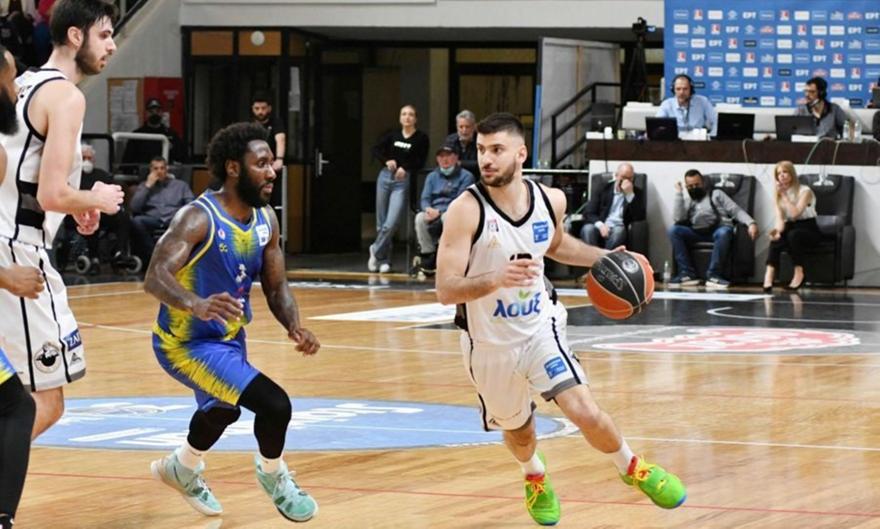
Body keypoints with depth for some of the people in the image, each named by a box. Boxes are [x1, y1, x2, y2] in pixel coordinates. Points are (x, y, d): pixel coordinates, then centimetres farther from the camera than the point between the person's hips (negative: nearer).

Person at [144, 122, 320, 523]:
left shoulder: (265, 220, -3)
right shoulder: (198, 218, -27)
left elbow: (276, 287, 4)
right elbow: (154, 277, -39)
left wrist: (294, 327, -17)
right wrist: (196, 304, -59)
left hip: (229, 336, 9)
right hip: (187, 342, -9)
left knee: (223, 409, 34)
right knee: (275, 404, -20)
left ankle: (182, 469, 63)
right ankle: (273, 476, 10)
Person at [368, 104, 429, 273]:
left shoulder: (421, 138, -1)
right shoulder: (393, 135, 11)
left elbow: (420, 162, -4)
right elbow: (376, 149, 7)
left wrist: (405, 169, -19)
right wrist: (386, 161, -10)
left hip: (403, 181, -4)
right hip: (385, 176, 4)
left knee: (391, 224, -14)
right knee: (381, 223, 7)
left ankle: (376, 250, 7)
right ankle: (383, 260, 18)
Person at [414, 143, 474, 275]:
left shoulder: (466, 176, 4)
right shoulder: (432, 176, 20)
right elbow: (425, 199, 11)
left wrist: (439, 212, -19)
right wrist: (428, 209, -14)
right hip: (433, 212, 4)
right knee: (420, 218, -30)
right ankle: (428, 255, -23)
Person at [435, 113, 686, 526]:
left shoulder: (550, 200, -8)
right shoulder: (466, 210, -22)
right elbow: (445, 290, -27)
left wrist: (603, 258, 3)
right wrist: (496, 279, -43)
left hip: (539, 329, 1)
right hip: (489, 342, -1)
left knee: (585, 412, -15)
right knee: (517, 429, 18)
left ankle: (633, 469, 15)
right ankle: (535, 477, 54)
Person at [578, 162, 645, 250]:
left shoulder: (637, 193, 12)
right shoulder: (602, 190, 13)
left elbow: (640, 217, -2)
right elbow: (588, 213, 4)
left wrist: (630, 195, -10)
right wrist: (600, 225, -17)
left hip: (620, 230, -1)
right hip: (601, 228, 1)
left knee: (618, 231, -37)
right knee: (587, 229, -32)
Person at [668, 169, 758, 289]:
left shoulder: (716, 194, 20)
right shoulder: (688, 204, 25)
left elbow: (736, 210, 9)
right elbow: (678, 218, 3)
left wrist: (751, 223, -9)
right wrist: (679, 194, 11)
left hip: (719, 229, -2)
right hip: (697, 233, 2)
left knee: (724, 232, -39)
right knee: (674, 230, -24)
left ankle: (713, 275, -39)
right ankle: (687, 274, -30)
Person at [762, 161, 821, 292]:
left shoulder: (804, 191, -9)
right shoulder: (778, 193, 7)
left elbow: (795, 213, -23)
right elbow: (779, 217, -6)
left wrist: (785, 195, -19)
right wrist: (778, 229, -29)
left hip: (809, 230, -4)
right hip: (791, 227, 4)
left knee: (793, 234, -38)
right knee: (776, 240, -31)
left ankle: (799, 273, -29)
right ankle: (769, 276, -42)